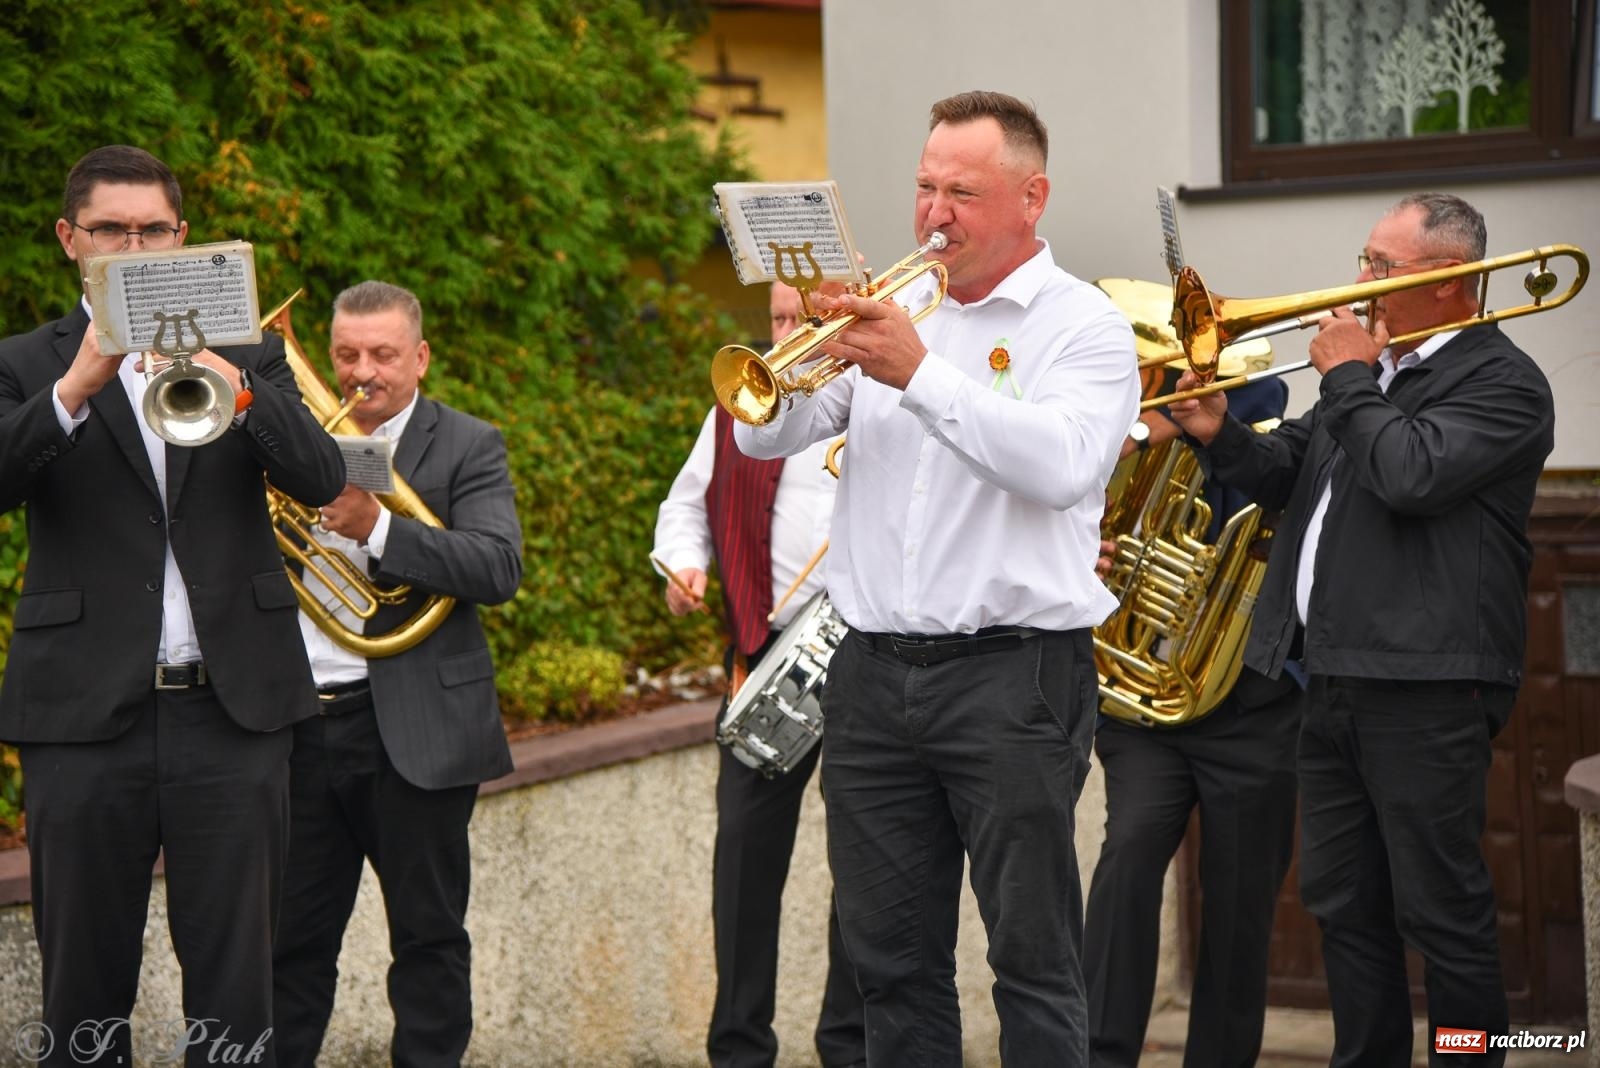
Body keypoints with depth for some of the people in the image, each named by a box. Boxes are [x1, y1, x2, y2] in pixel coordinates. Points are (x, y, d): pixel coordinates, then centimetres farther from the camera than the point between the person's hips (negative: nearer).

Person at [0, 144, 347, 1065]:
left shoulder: (249, 356, 12)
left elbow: (322, 478, -3)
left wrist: (236, 390, -20)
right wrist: (75, 389, -25)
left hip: (234, 706, 1)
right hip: (85, 713, -1)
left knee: (236, 985, 1)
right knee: (84, 987, 6)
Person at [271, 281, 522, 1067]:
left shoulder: (467, 447, 0)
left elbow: (500, 569, -15)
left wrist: (376, 529, -23)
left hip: (413, 730, -3)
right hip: (299, 727, 4)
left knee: (428, 935, 5)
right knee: (292, 936, 10)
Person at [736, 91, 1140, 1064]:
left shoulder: (1084, 325, -1)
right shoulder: (892, 310, 14)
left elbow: (1063, 464, -20)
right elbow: (764, 437, 9)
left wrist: (920, 373, -22)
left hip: (1013, 669, -5)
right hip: (874, 670, 5)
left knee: (1034, 956, -1)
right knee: (892, 957, 11)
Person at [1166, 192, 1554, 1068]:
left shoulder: (1503, 384, -7)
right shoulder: (1375, 372, 20)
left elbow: (1413, 474, -23)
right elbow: (1288, 474, 21)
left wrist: (1348, 377, -10)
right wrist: (1219, 435, 1)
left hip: (1423, 687, -8)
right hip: (1331, 681, 9)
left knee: (1442, 912, -3)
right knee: (1342, 904, 13)